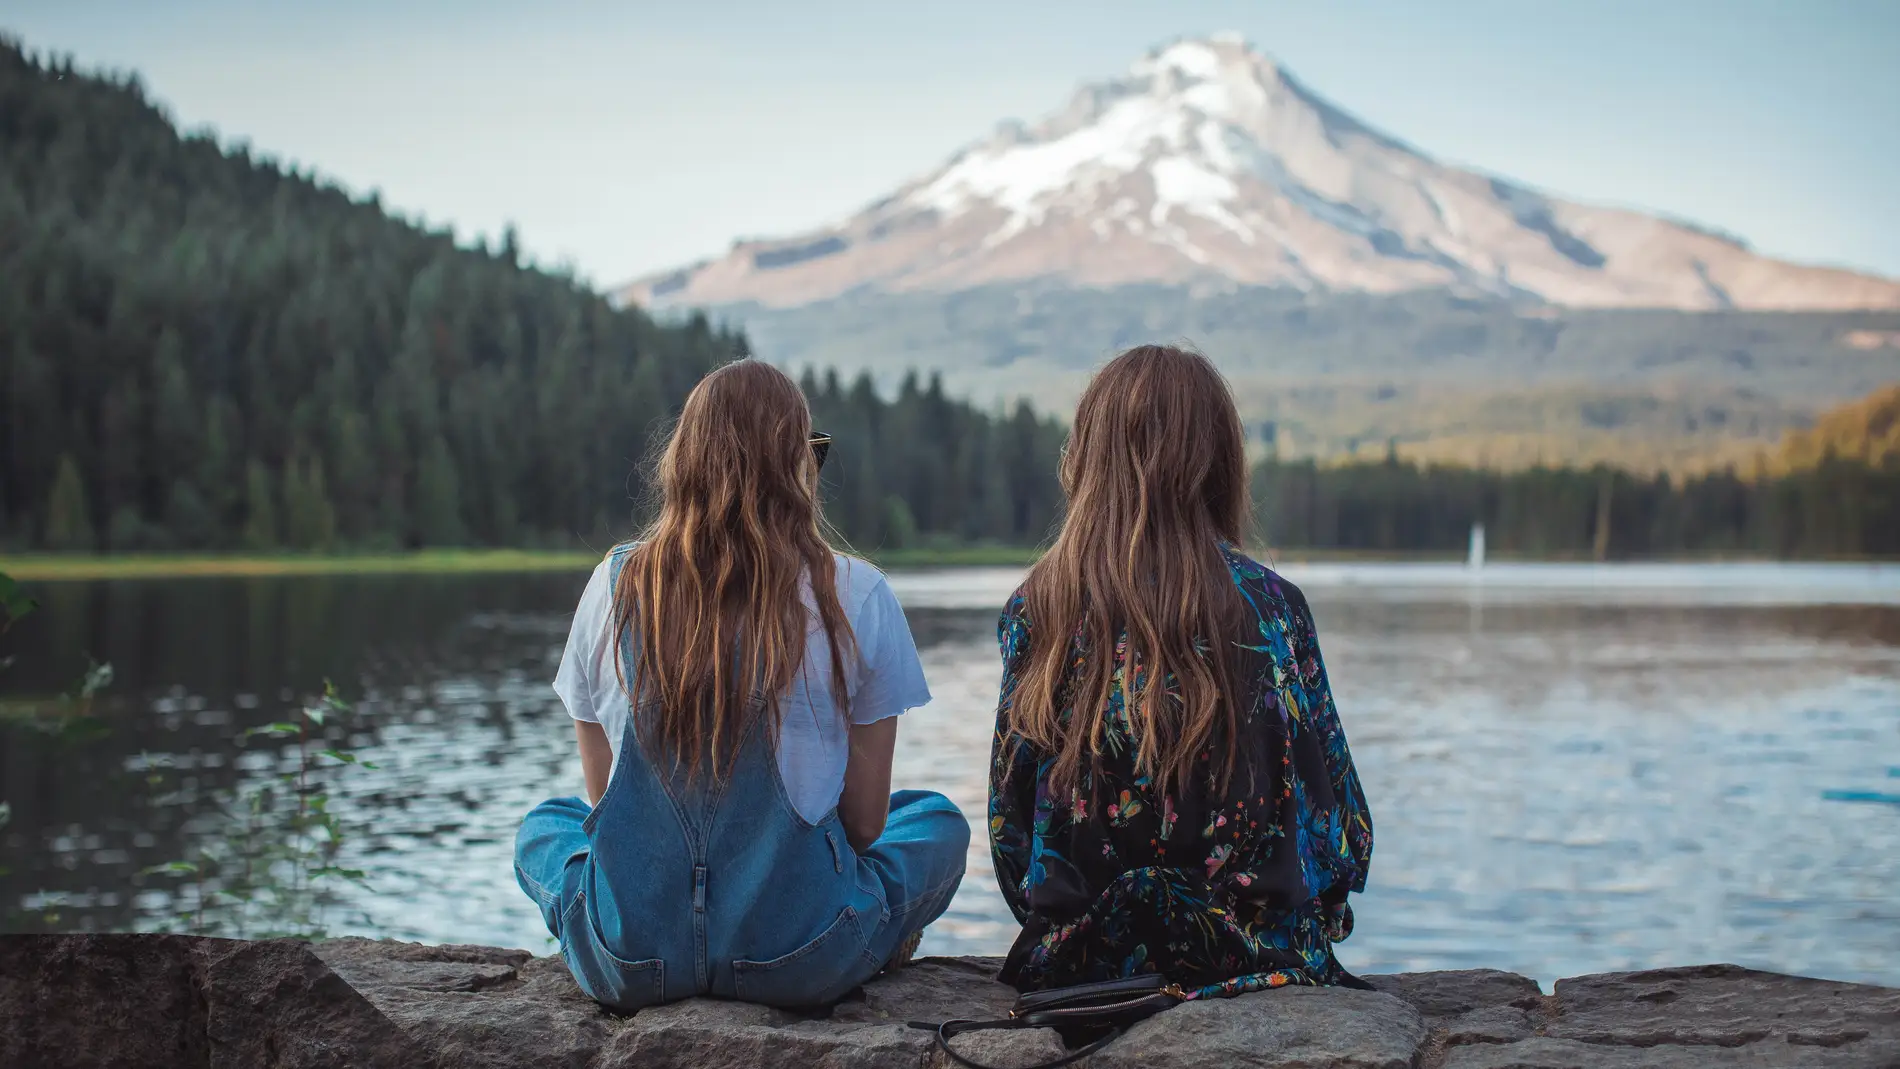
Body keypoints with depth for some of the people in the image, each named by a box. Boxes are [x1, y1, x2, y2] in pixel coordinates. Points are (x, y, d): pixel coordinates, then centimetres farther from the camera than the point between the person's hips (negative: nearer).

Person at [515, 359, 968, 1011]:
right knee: (938, 821, 28)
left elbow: (603, 792, 8)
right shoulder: (854, 596, -8)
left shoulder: (615, 584, -1)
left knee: (543, 826, 35)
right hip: (799, 960, -1)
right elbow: (864, 820, -2)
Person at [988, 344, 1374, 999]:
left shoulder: (1036, 611, -4)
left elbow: (1008, 824, 2)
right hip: (1255, 956, -2)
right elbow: (1340, 822, -2)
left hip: (1078, 956, 3)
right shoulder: (1268, 606, -7)